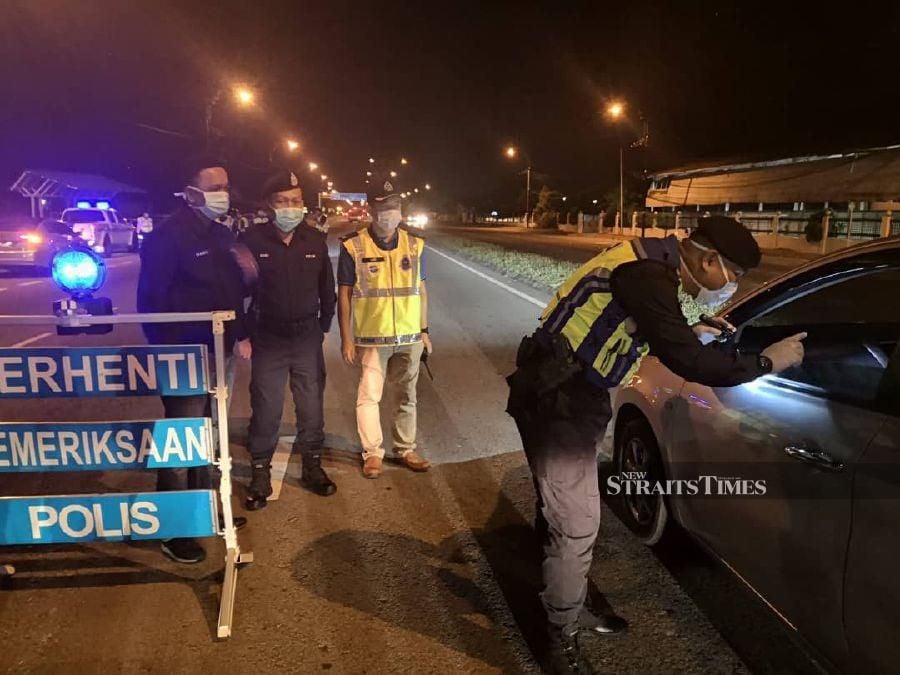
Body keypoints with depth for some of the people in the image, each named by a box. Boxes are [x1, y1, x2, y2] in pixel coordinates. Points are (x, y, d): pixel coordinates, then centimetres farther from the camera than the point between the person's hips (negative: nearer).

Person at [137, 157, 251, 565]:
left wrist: (240, 334, 14)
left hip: (217, 352, 8)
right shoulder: (168, 235, -13)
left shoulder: (221, 234, 11)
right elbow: (150, 299, -15)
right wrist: (166, 354, -17)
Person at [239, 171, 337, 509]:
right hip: (268, 340, -2)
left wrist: (323, 327, 10)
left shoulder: (315, 241, 0)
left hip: (307, 338, 3)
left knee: (311, 407, 10)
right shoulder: (252, 240, -9)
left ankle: (312, 468, 26)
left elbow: (327, 290, 11)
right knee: (266, 409, 4)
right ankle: (260, 474, 20)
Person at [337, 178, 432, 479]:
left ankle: (406, 449, 25)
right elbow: (344, 295, -4)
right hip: (371, 337, -3)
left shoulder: (414, 245, 3)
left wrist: (424, 331, 9)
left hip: (409, 337, 3)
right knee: (369, 395, -1)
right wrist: (346, 338, -6)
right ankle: (372, 453, 14)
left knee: (407, 395, 12)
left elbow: (421, 291, 10)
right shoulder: (353, 246, -7)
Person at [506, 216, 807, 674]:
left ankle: (569, 610, 38)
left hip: (569, 396, 10)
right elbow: (689, 362, -26)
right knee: (575, 527, -3)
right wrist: (766, 362, -13)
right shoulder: (647, 275, -23)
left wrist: (689, 334, 20)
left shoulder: (650, 262, 9)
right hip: (556, 401, -10)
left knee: (565, 515, 21)